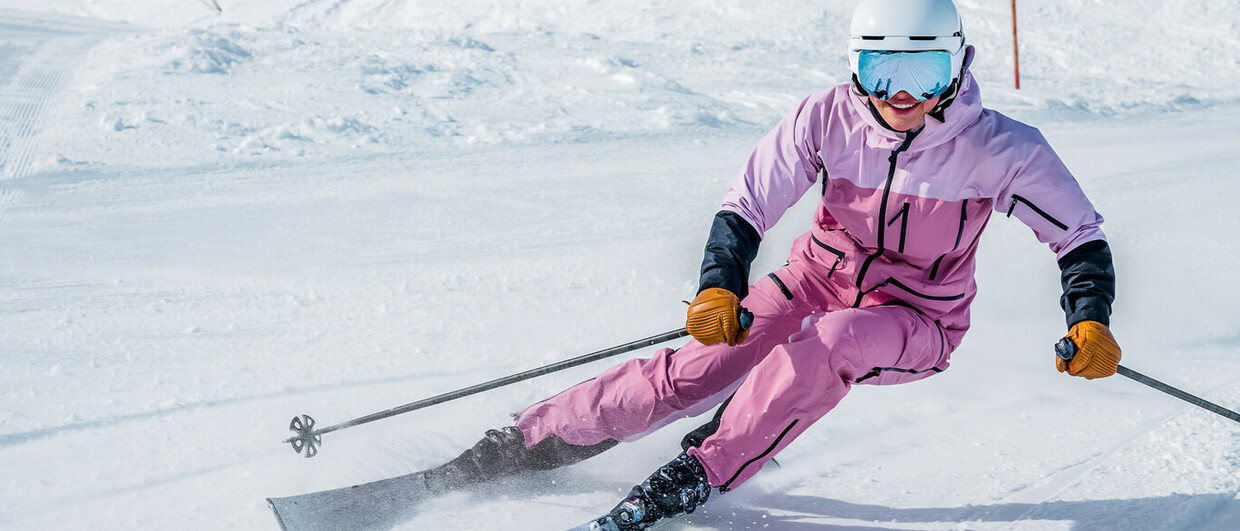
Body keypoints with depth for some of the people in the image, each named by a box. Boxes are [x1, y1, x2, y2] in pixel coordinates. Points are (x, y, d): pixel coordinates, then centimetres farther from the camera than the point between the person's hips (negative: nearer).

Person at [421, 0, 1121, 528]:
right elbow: (746, 208, -13)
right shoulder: (828, 117, -17)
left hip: (917, 324, -2)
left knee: (823, 344, -36)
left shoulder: (998, 148, -20)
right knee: (683, 376, -14)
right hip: (815, 285, 2)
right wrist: (720, 286, -31)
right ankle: (504, 453, -6)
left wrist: (1090, 320, -29)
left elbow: (1082, 238, -11)